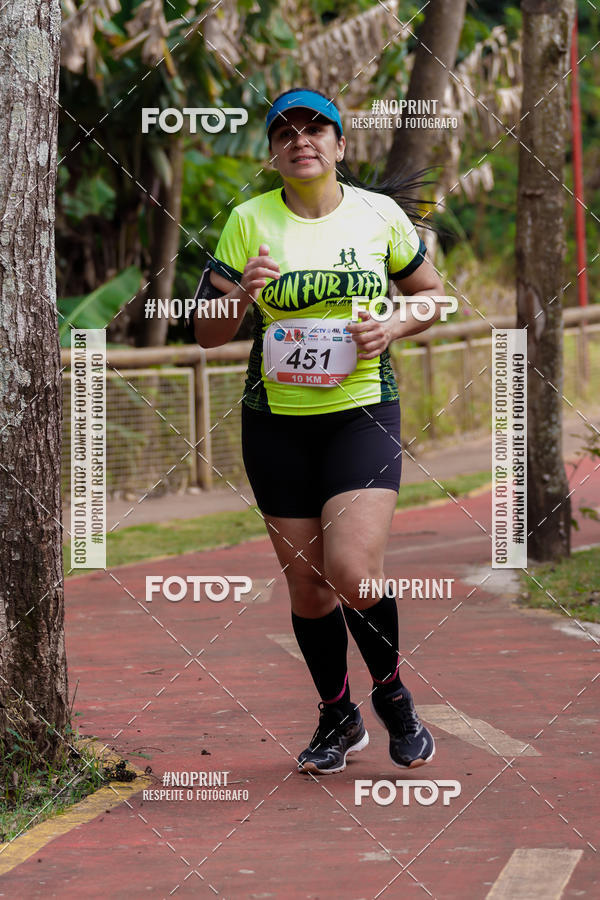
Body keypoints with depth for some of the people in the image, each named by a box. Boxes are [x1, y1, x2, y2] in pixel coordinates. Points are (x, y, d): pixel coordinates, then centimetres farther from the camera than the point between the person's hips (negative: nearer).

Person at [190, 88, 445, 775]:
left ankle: (391, 692, 10)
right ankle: (338, 719, 26)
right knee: (306, 583, 5)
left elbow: (431, 293, 15)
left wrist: (392, 328, -5)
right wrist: (241, 293, -19)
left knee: (351, 572, -17)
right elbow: (206, 333, 2)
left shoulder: (379, 213, 2)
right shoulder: (249, 221, 0)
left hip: (363, 411, -1)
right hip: (275, 420, 1)